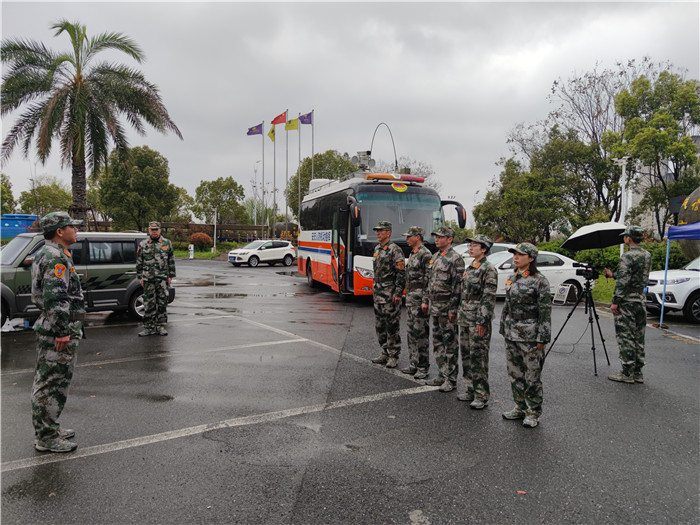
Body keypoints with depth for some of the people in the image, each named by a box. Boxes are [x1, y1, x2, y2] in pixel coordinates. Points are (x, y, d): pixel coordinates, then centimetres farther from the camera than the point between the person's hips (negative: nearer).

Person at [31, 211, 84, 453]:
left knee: (47, 382, 18)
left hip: (49, 329, 11)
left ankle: (48, 429, 30)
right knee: (52, 384, -3)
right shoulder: (56, 257, -18)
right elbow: (55, 299, -26)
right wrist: (62, 332, -24)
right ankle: (46, 438, 6)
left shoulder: (46, 254, 17)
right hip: (58, 331, -11)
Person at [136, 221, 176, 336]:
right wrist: (140, 277, 4)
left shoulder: (167, 243, 7)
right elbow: (139, 262, 11)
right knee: (149, 303, 2)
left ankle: (161, 326, 10)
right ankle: (149, 327, 9)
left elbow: (171, 261, 9)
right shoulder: (143, 244, 8)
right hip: (148, 279, 0)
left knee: (162, 303, 1)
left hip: (163, 279, 0)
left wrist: (171, 276, 3)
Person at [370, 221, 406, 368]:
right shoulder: (377, 249, 14)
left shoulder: (394, 250, -11)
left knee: (392, 325, -3)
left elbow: (401, 273, -14)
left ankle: (393, 356, 6)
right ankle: (385, 353, 23)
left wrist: (398, 293, -19)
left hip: (390, 294, -8)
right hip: (378, 293, 9)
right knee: (380, 325, 12)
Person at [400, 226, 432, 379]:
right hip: (410, 297, 10)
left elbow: (429, 279, -18)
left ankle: (423, 367, 3)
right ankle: (413, 364, 22)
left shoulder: (426, 255, -13)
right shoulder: (412, 254, 16)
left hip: (419, 298, -10)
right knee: (411, 332, 13)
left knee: (421, 332, -5)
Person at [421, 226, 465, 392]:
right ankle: (442, 374, 25)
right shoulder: (435, 256, 14)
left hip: (447, 307, -8)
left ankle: (451, 379, 8)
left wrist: (453, 309, -19)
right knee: (437, 341, 14)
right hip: (434, 306, 9)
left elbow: (458, 286, -17)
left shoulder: (456, 258, -13)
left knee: (450, 342, 0)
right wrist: (425, 300, 15)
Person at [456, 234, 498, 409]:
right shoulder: (470, 267, 14)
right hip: (465, 319, 9)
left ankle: (482, 396, 5)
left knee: (478, 356, -4)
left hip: (478, 320, -9)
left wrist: (482, 322, -19)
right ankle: (471, 390, 25)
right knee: (466, 354, 13)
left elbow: (489, 298, -16)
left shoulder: (489, 269, -12)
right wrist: (460, 314, 18)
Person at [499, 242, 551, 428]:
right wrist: (503, 328, 15)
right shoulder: (511, 279, 9)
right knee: (515, 373, 14)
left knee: (532, 375, 3)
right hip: (511, 333, 7)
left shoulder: (539, 281, -12)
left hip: (530, 334, -7)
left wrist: (542, 337, -15)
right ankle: (520, 407, 28)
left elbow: (545, 311, -13)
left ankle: (534, 413, 17)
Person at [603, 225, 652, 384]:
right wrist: (612, 275, 23)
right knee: (638, 337, 12)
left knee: (625, 337, -3)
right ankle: (637, 372, 18)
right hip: (641, 299, 8)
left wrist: (615, 301, -15)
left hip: (627, 300, -8)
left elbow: (623, 281, -19)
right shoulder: (647, 255, 11)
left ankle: (627, 373, -1)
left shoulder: (628, 256, -15)